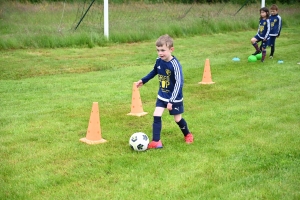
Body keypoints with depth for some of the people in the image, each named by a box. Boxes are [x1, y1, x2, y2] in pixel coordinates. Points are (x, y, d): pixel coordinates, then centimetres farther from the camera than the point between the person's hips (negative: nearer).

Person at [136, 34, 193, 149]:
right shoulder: (158, 61, -9)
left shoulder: (175, 64, -28)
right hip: (162, 96, 5)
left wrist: (172, 101, -31)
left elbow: (179, 83, -28)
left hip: (175, 97, -5)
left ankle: (188, 135, 38)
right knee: (156, 116, -7)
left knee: (177, 119, 10)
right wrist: (143, 80, 22)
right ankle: (156, 142, -2)